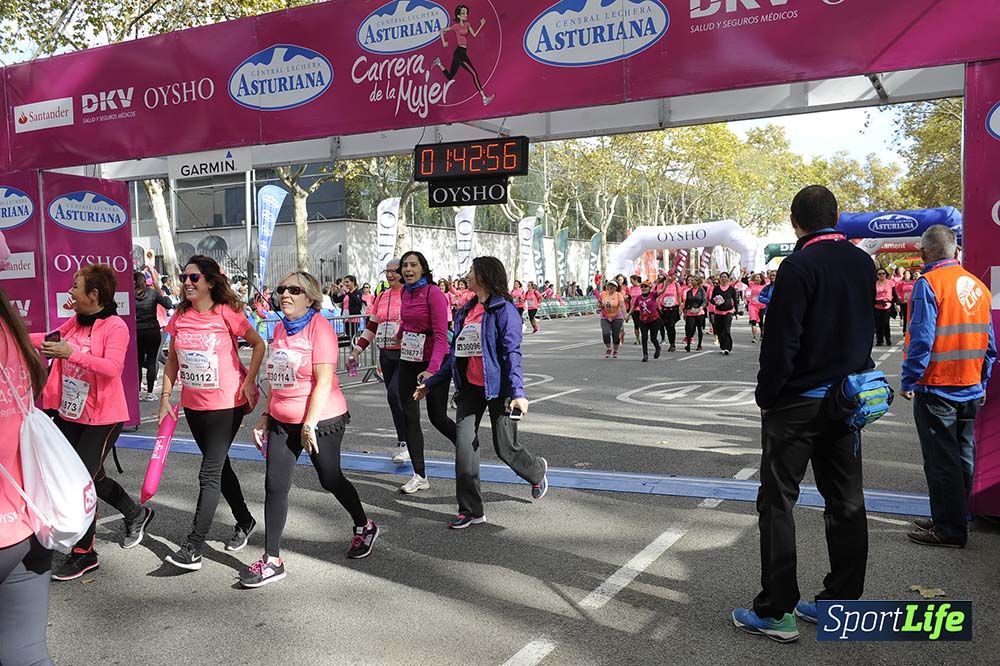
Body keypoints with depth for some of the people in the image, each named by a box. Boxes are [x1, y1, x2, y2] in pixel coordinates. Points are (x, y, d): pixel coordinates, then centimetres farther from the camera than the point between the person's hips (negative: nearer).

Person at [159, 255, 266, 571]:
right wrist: (165, 396, 4)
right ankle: (245, 522, 37)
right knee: (219, 466, 18)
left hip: (227, 403, -6)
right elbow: (173, 359, 10)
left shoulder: (226, 313, -12)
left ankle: (193, 548, -1)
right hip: (193, 404, 6)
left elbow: (258, 345, -4)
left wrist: (249, 381, -12)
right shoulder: (180, 316, 3)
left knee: (209, 474, -6)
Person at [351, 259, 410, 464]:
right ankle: (405, 446, 22)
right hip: (385, 354, 7)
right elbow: (371, 326, 19)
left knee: (395, 393, -19)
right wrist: (358, 349, 14)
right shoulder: (381, 297, 15)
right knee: (395, 399, 11)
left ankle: (404, 444, -8)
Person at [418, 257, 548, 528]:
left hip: (497, 388, -6)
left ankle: (537, 471, 37)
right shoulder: (466, 311, 11)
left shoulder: (503, 309, -11)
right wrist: (431, 382, 17)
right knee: (464, 446, -2)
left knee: (505, 448, 3)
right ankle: (471, 511, 9)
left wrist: (517, 391, -26)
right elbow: (455, 353, 16)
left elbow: (512, 352, -17)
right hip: (470, 387, 6)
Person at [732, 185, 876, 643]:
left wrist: (766, 395, -7)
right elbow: (864, 328, 16)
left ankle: (775, 611, 5)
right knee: (845, 501, 12)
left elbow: (781, 341, -17)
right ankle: (842, 602, 22)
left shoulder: (799, 266, -16)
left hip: (798, 402, -7)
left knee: (777, 502, 1)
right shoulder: (863, 263, 7)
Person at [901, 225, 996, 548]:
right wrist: (982, 382, 19)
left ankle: (949, 528, 7)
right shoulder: (978, 286, 7)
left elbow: (921, 339, -19)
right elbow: (989, 343, 11)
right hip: (970, 389, 7)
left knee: (941, 460, 1)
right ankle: (955, 518, 28)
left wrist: (908, 380, -11)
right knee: (963, 456, 16)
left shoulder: (928, 284, -14)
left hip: (936, 389, -7)